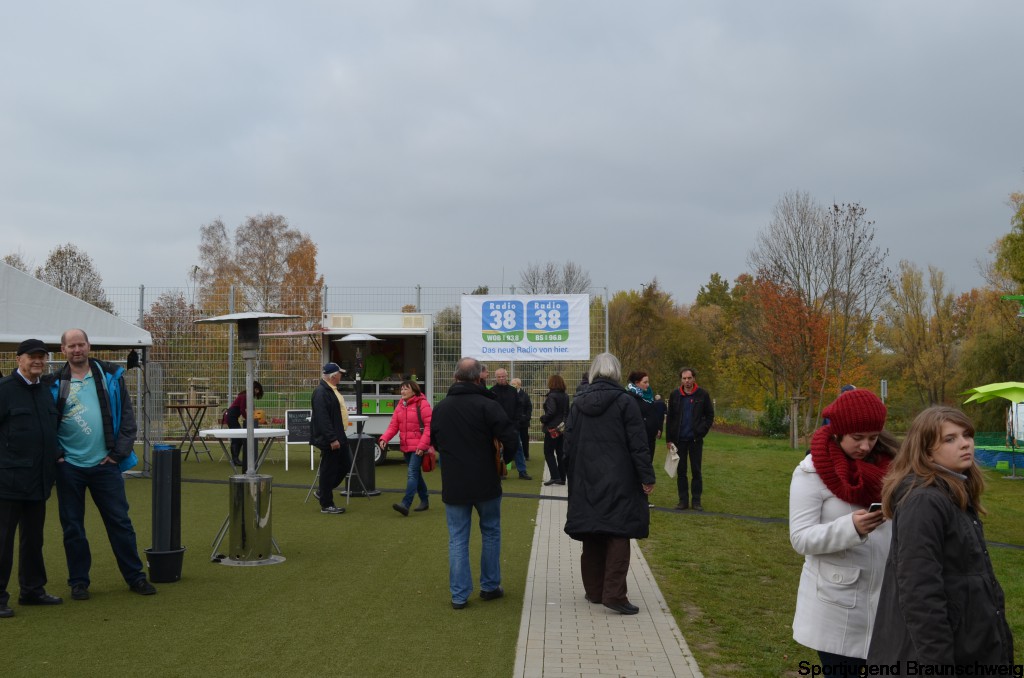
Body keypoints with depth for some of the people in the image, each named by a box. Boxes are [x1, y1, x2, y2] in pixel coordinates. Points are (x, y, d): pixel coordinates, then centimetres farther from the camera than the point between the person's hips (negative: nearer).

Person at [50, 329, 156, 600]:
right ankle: (79, 581, 19)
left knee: (120, 521, 4)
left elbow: (127, 416, 2)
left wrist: (120, 451, -4)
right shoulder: (56, 384, 1)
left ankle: (135, 576, 14)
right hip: (69, 467, 0)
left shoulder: (110, 376, 3)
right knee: (72, 527, 7)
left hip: (105, 464, 0)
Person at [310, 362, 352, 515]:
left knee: (345, 465, 16)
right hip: (328, 440, -11)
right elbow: (322, 419, -26)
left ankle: (323, 492, 28)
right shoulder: (321, 392, -20)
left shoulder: (332, 389, 15)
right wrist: (332, 439, -26)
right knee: (329, 470, -2)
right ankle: (326, 505, 9)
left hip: (338, 437, 11)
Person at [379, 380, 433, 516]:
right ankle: (424, 501, 29)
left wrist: (422, 445, -19)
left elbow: (429, 426, -13)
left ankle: (405, 504, -23)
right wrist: (384, 438, -10)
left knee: (412, 473, -16)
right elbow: (393, 425, 8)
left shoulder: (422, 404, -9)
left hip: (418, 447, -8)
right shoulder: (400, 406, 12)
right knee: (415, 474, 15)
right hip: (406, 446, 8)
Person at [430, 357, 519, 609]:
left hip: (453, 485, 3)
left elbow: (434, 440, 17)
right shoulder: (487, 405, -14)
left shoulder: (441, 407, 3)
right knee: (491, 532, 16)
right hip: (485, 483, -3)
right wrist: (505, 458, -1)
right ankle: (490, 586, 22)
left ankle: (459, 594, 7)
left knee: (457, 539, 8)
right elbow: (510, 436, -20)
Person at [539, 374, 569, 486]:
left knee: (548, 452, 0)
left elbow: (551, 412, -23)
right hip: (562, 427, 8)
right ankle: (562, 478, 14)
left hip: (552, 428, -7)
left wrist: (542, 419, -8)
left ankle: (555, 476, -9)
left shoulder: (551, 396, -16)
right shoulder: (565, 396, 8)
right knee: (560, 452, 12)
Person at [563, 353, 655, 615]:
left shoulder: (578, 404, 5)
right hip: (619, 481, -4)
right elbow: (638, 444, -11)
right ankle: (614, 594, -8)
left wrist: (575, 479, 18)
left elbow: (569, 445, 9)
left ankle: (594, 590, 19)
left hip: (586, 482, 4)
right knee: (618, 535, -2)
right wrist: (647, 477, -6)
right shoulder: (624, 402, -8)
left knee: (592, 538, 12)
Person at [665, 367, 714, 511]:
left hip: (695, 439, -1)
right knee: (681, 471, 6)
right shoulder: (675, 395, 1)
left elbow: (710, 415, 4)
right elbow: (670, 418, 5)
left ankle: (696, 500, 11)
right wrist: (669, 438, 1)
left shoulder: (702, 395, -3)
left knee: (696, 471, 4)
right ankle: (683, 500, 13)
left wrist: (702, 431, -7)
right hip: (679, 439, 2)